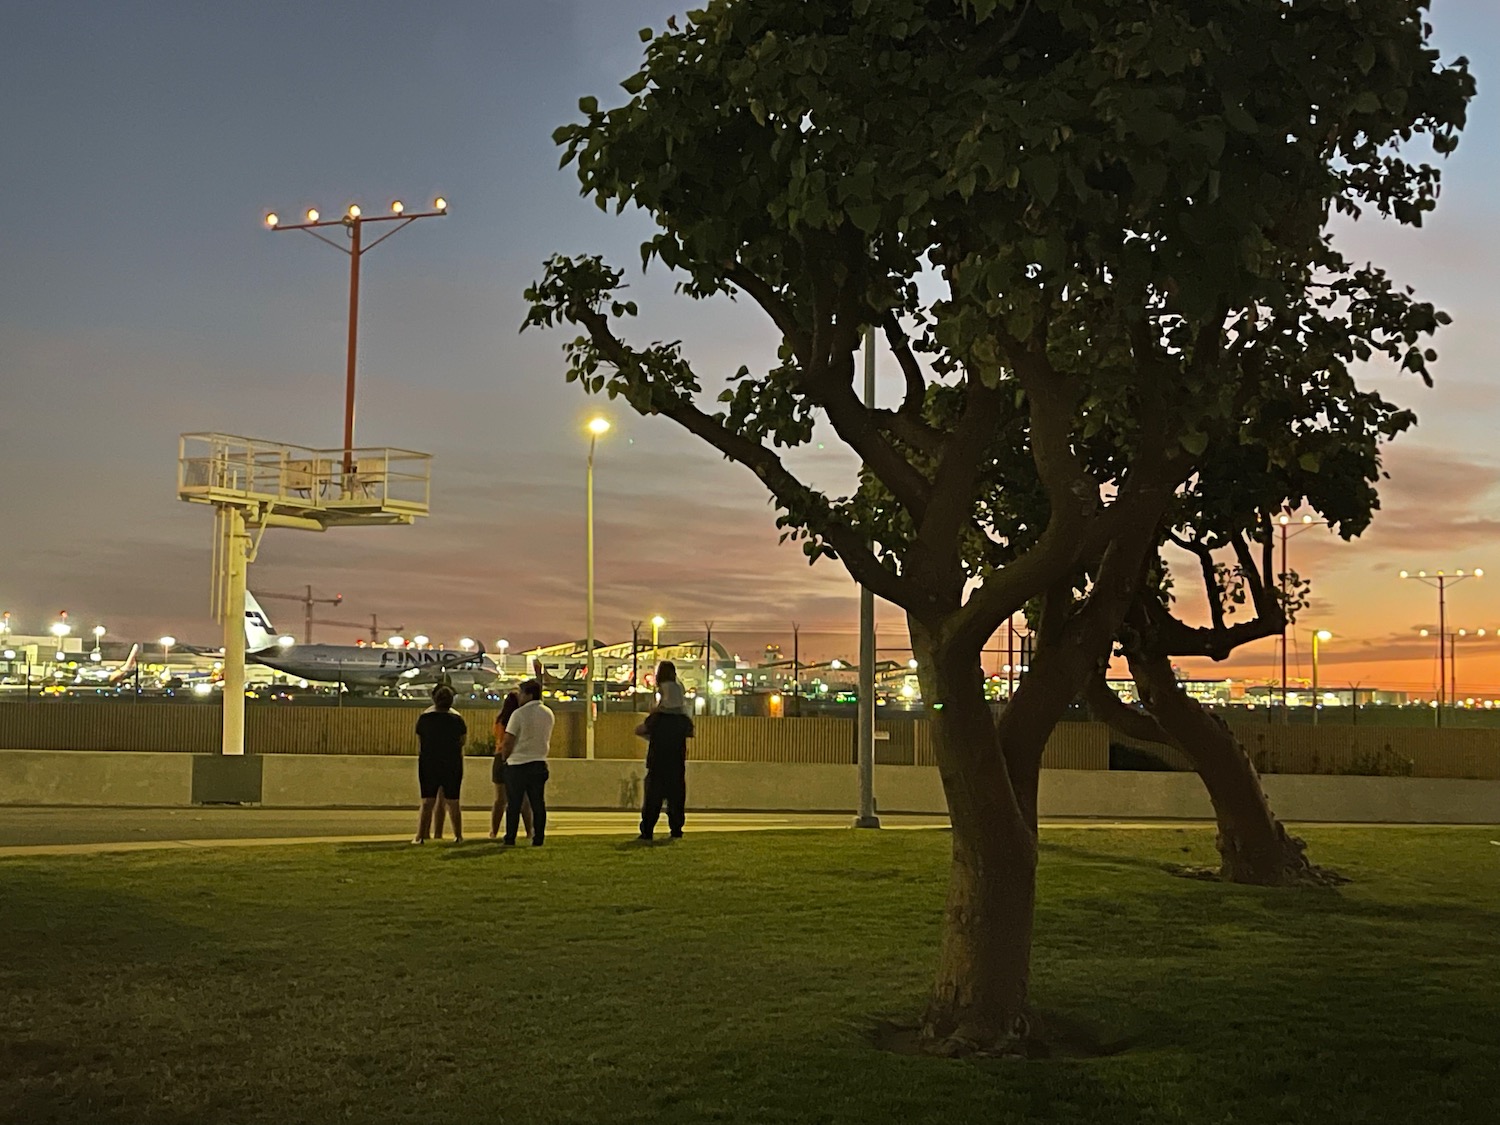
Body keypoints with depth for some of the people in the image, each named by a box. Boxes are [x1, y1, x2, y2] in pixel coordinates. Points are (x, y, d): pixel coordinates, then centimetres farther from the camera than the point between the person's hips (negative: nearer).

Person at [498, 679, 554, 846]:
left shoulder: (519, 714, -13)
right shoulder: (549, 714, 6)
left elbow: (507, 742, -11)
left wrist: (504, 756, 5)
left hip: (517, 764, -5)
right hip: (539, 762, 5)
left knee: (514, 804, 2)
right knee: (538, 803, 6)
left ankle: (510, 839, 5)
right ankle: (538, 838, 5)